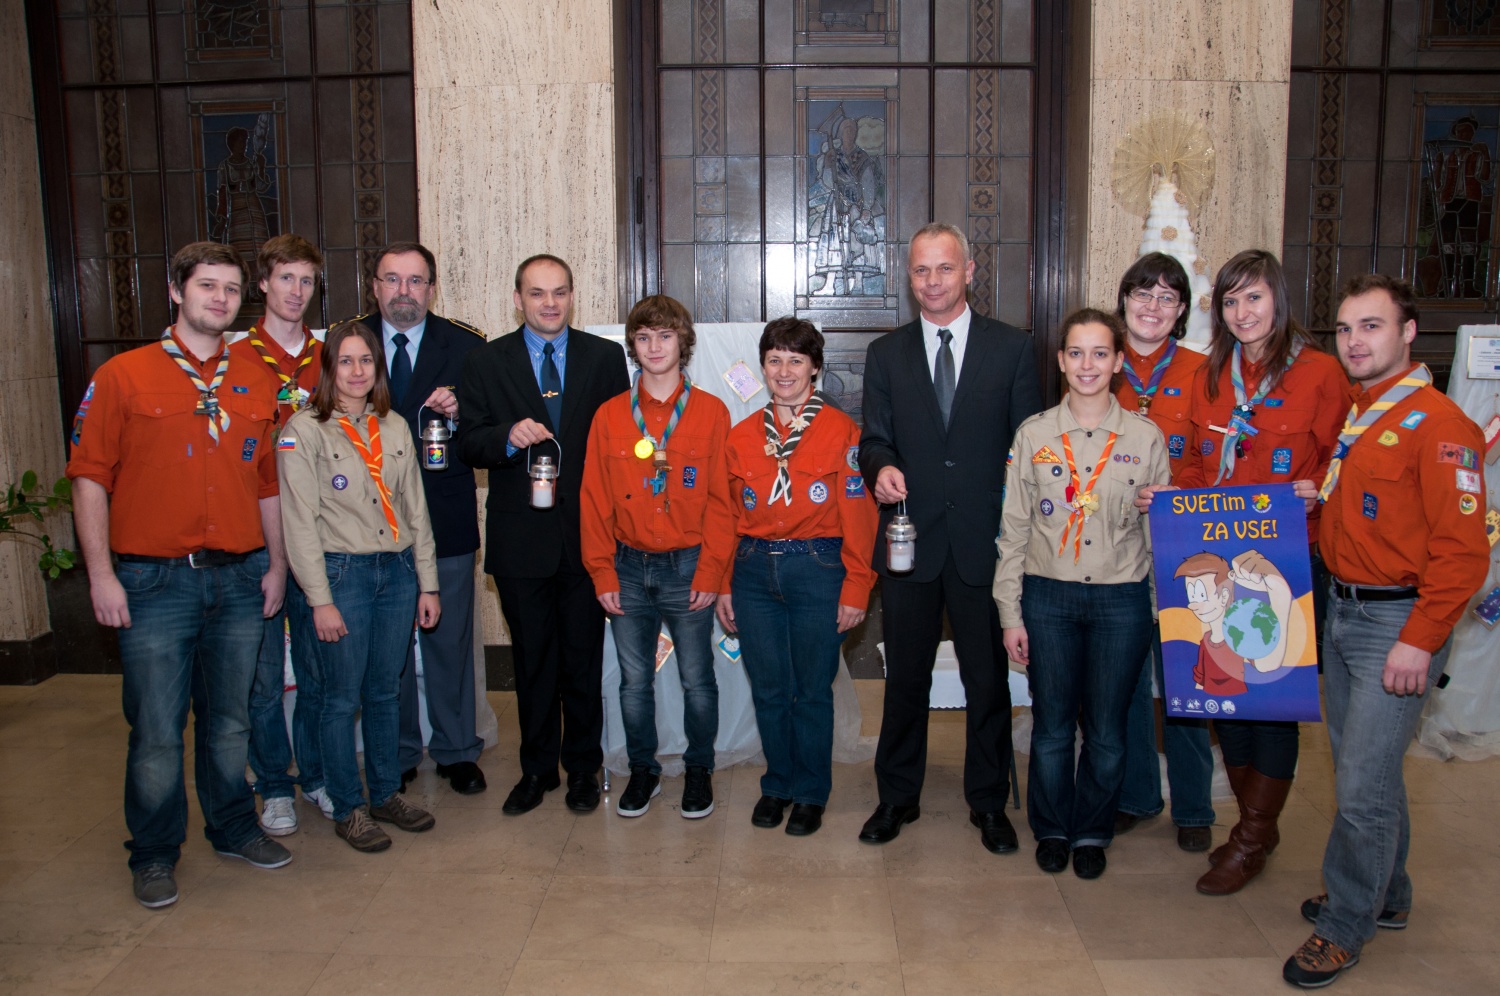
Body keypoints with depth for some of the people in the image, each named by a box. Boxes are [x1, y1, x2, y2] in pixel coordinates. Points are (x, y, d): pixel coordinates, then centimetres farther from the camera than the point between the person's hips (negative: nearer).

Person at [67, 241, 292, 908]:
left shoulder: (254, 386, 10)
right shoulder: (123, 376, 0)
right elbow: (90, 477, -3)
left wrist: (276, 564, 9)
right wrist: (101, 573, -9)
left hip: (240, 578, 3)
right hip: (155, 580, -3)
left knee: (229, 720, 14)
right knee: (157, 730, 3)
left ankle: (233, 828, 32)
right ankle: (154, 854, 21)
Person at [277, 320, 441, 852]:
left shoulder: (395, 427, 10)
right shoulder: (304, 429, -5)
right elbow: (300, 521, -8)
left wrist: (426, 583, 9)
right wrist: (320, 599, -11)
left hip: (397, 570, 5)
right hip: (342, 572, -4)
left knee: (386, 691, 13)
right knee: (343, 698, 4)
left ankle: (387, 794, 27)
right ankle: (348, 809, 18)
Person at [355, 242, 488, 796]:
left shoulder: (466, 346, 0)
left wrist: (459, 415, -21)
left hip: (445, 519, -1)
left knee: (450, 641, 10)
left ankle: (456, 751, 26)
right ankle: (396, 755, 27)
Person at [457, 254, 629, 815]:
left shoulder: (604, 357, 5)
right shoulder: (487, 362, 4)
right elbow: (468, 444, 1)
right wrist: (508, 436, -20)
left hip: (587, 533, 0)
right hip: (521, 538, 0)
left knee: (584, 658, 9)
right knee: (532, 659, 12)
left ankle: (583, 768, 25)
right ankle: (537, 768, 27)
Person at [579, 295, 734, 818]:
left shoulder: (711, 412, -1)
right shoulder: (609, 416, 4)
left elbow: (720, 500, -2)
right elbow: (594, 499, 4)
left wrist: (709, 572, -8)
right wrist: (602, 573, -1)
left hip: (688, 567, -2)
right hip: (629, 567, 2)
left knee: (697, 680, 8)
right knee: (634, 681, 11)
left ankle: (699, 770, 27)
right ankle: (643, 770, 29)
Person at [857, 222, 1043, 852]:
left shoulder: (1012, 348, 4)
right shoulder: (885, 354, 9)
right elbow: (874, 439, 6)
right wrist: (881, 466, -18)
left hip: (984, 540, -1)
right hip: (910, 539, 1)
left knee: (988, 679, 9)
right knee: (905, 677, 11)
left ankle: (988, 803, 26)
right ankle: (897, 797, 27)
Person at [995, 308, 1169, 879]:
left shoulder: (1145, 437, 2)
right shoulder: (1034, 434, 2)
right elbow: (1013, 529, 3)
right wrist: (1010, 612, 0)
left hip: (1122, 600, 0)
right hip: (1048, 596, 0)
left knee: (1107, 729, 8)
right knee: (1052, 725, 8)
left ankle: (1092, 832, 29)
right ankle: (1052, 829, 29)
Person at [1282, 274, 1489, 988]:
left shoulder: (1437, 423, -15)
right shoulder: (1350, 415, 11)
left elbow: (1462, 550, -18)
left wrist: (1420, 641, -20)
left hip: (1398, 620, -8)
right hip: (1341, 609, 8)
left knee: (1363, 785, -3)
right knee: (1358, 766, 19)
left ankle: (1344, 926, 14)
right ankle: (1386, 896, 36)